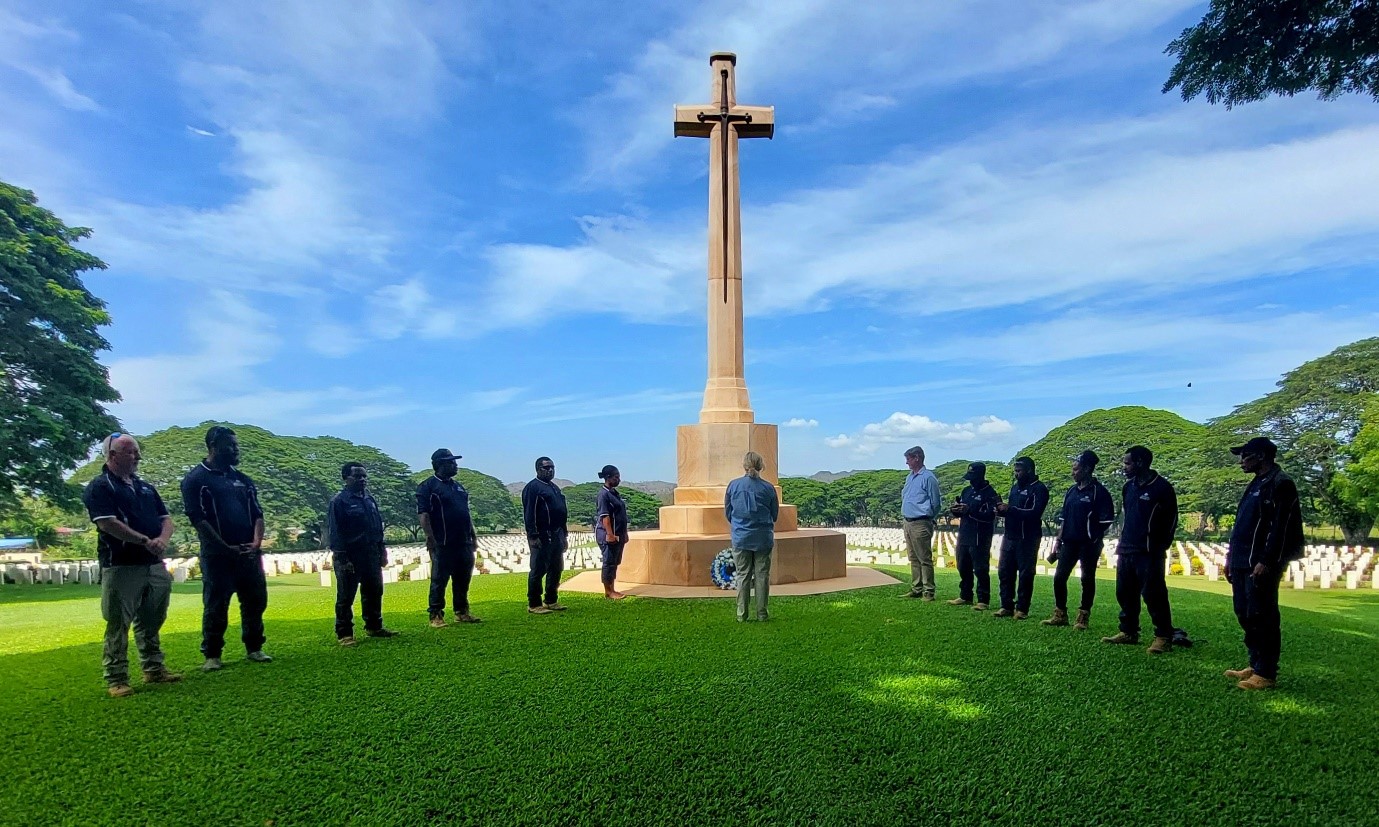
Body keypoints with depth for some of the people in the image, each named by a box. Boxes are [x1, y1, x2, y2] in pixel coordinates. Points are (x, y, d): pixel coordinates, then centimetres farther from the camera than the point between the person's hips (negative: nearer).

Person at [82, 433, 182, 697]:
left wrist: (162, 540, -9)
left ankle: (153, 669, 24)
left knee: (151, 623, 14)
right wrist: (146, 541, -18)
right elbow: (108, 524, -16)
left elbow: (166, 519, 13)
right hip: (121, 566, -7)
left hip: (154, 565, 7)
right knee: (118, 625, -1)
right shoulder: (99, 487, -5)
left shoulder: (146, 487, 17)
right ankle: (116, 679, 7)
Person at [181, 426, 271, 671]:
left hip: (249, 553, 5)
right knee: (215, 606, 1)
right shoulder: (195, 479, -3)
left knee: (256, 601, 8)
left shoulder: (242, 479, 14)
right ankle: (212, 655, 14)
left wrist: (257, 542, -6)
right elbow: (197, 519, -11)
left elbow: (257, 513, 12)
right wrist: (226, 548, -16)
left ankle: (254, 648, 20)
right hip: (217, 555, -5)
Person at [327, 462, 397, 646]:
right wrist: (341, 558, -18)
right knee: (345, 597, 0)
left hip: (371, 556, 7)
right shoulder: (339, 501, -9)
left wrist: (382, 551, 15)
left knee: (374, 593, 14)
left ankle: (374, 627, 26)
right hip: (350, 558, -7)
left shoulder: (369, 499, 13)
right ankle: (344, 634, 8)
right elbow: (334, 532, -13)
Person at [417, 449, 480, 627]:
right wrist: (431, 539, -19)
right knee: (439, 581, -2)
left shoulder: (458, 486, 18)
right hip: (443, 545, -7)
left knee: (463, 580, 12)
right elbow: (423, 514, -13)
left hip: (463, 543, 7)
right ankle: (436, 616, 6)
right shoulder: (428, 486, -6)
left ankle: (461, 613, 21)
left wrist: (473, 536, 18)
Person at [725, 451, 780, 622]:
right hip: (763, 538, -1)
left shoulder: (733, 485, -5)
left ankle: (742, 614, 10)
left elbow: (727, 513, 4)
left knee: (743, 575, 8)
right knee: (762, 575, 8)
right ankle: (761, 614, 11)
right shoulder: (768, 488, -6)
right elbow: (775, 514, 5)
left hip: (741, 537, 1)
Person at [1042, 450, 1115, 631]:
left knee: (1087, 579, 3)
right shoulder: (1071, 491, 12)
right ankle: (1060, 615, 14)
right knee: (1059, 577, 5)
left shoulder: (1099, 491, -8)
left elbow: (1107, 520, -10)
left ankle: (1083, 617, 12)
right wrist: (1059, 539, 12)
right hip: (1069, 542, 7)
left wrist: (1094, 537, -11)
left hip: (1088, 544, -7)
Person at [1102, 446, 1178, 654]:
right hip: (1126, 551, 7)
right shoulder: (1129, 486, 12)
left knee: (1153, 594, -7)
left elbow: (1171, 520, -5)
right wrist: (1123, 542, 16)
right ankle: (1129, 632, 21)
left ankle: (1164, 637, 2)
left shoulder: (1162, 488, -9)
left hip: (1149, 553, -7)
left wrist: (1159, 547, -3)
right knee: (1125, 593, 11)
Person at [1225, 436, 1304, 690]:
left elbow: (1280, 528, -17)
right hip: (1242, 563, 9)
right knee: (1245, 615, 13)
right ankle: (1255, 665, 22)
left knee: (1261, 617, -4)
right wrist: (1231, 557, 19)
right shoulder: (1255, 485, 19)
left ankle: (1266, 673, 4)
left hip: (1261, 564, -9)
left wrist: (1265, 562, -21)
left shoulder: (1281, 484, -9)